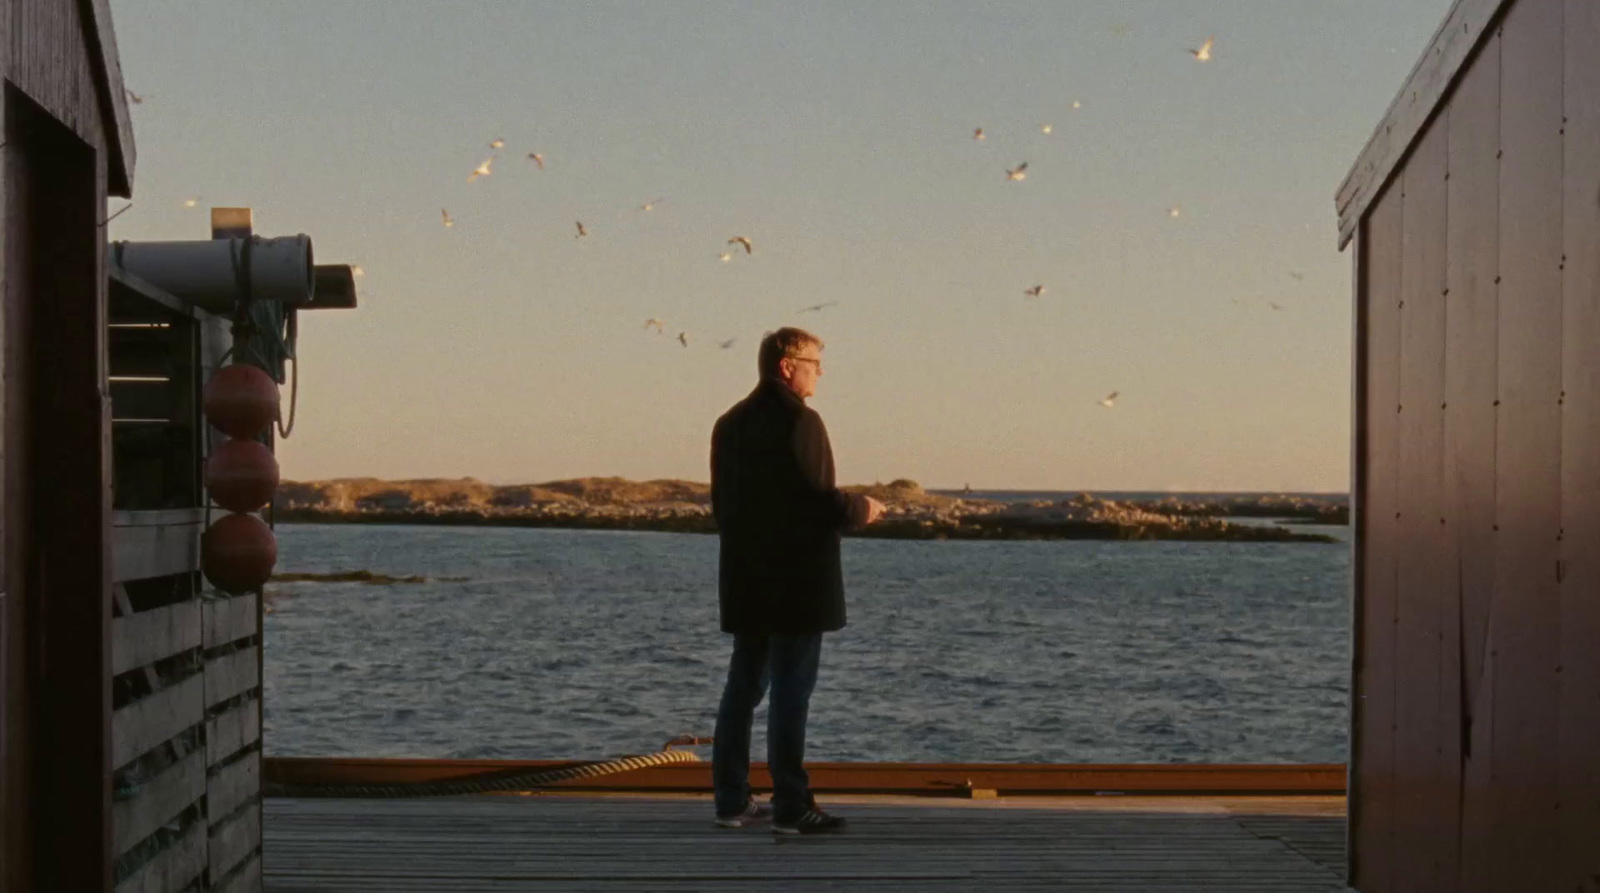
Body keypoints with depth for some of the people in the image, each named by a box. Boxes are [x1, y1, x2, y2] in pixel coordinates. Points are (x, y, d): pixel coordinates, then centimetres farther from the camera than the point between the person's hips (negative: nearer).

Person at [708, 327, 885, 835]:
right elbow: (816, 502, -20)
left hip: (745, 581, 8)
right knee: (791, 689, -5)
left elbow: (721, 503, 14)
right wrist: (860, 510, -3)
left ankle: (732, 800, 15)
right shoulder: (799, 421, -14)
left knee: (745, 685, 12)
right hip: (796, 582, -8)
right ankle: (791, 807, -3)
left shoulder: (731, 423, 12)